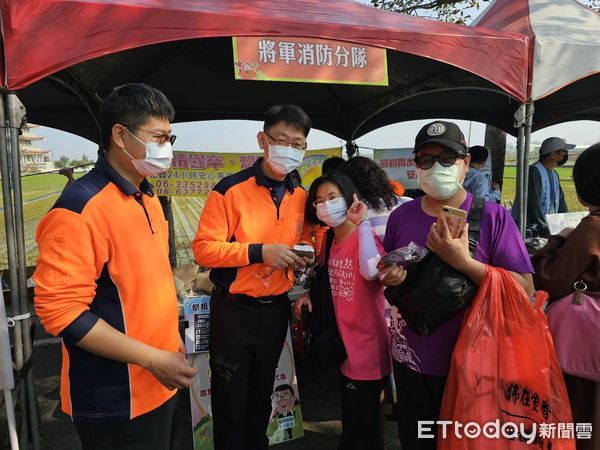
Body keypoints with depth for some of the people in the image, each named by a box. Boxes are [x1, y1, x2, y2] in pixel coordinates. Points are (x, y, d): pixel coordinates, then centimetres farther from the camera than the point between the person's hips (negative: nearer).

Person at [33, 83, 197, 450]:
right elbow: (60, 311, -23)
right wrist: (152, 359, -23)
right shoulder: (80, 207, -20)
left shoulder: (148, 198, 7)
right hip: (114, 401, -8)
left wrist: (171, 338, 11)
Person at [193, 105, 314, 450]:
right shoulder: (231, 189, -15)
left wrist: (304, 253, -8)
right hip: (234, 309, -5)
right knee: (230, 396, 11)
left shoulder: (301, 197, 2)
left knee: (262, 392, 24)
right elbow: (204, 248, -19)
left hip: (276, 309, 5)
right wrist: (259, 251, -27)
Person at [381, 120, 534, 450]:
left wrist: (463, 262, -25)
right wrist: (389, 278, -11)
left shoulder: (492, 216, -11)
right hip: (410, 359, 3)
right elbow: (386, 275, 12)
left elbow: (525, 289, -15)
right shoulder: (401, 215, 0)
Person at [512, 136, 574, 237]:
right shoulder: (534, 172, -13)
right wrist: (545, 231, -20)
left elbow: (560, 201, 18)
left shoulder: (554, 174, 16)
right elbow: (533, 205, -19)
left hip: (548, 226, 8)